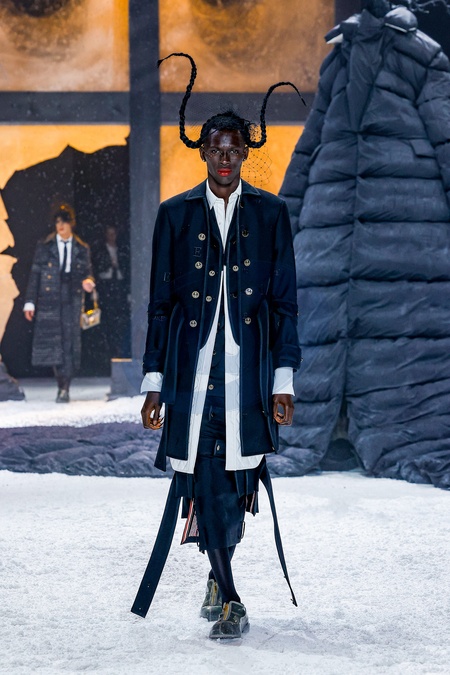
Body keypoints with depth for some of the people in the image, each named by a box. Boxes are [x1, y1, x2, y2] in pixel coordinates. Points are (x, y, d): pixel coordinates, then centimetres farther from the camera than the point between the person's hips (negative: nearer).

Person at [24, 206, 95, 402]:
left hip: (72, 299, 0)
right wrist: (30, 301, -2)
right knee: (53, 340, -5)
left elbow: (87, 272, 15)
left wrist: (88, 281, -11)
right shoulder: (44, 247, 7)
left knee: (69, 341, -6)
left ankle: (64, 389, -4)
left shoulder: (82, 249, 11)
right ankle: (63, 384, 8)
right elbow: (35, 274, 5)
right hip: (49, 299, 0)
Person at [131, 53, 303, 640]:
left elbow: (285, 301, 6)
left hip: (249, 370, 0)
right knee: (204, 478, -6)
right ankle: (228, 599, 2)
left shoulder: (270, 213, 7)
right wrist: (155, 384, 5)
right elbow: (160, 304, 9)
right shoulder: (176, 215, 8)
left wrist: (283, 381, -1)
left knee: (239, 476, -1)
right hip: (193, 367, 0)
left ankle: (218, 574, 24)